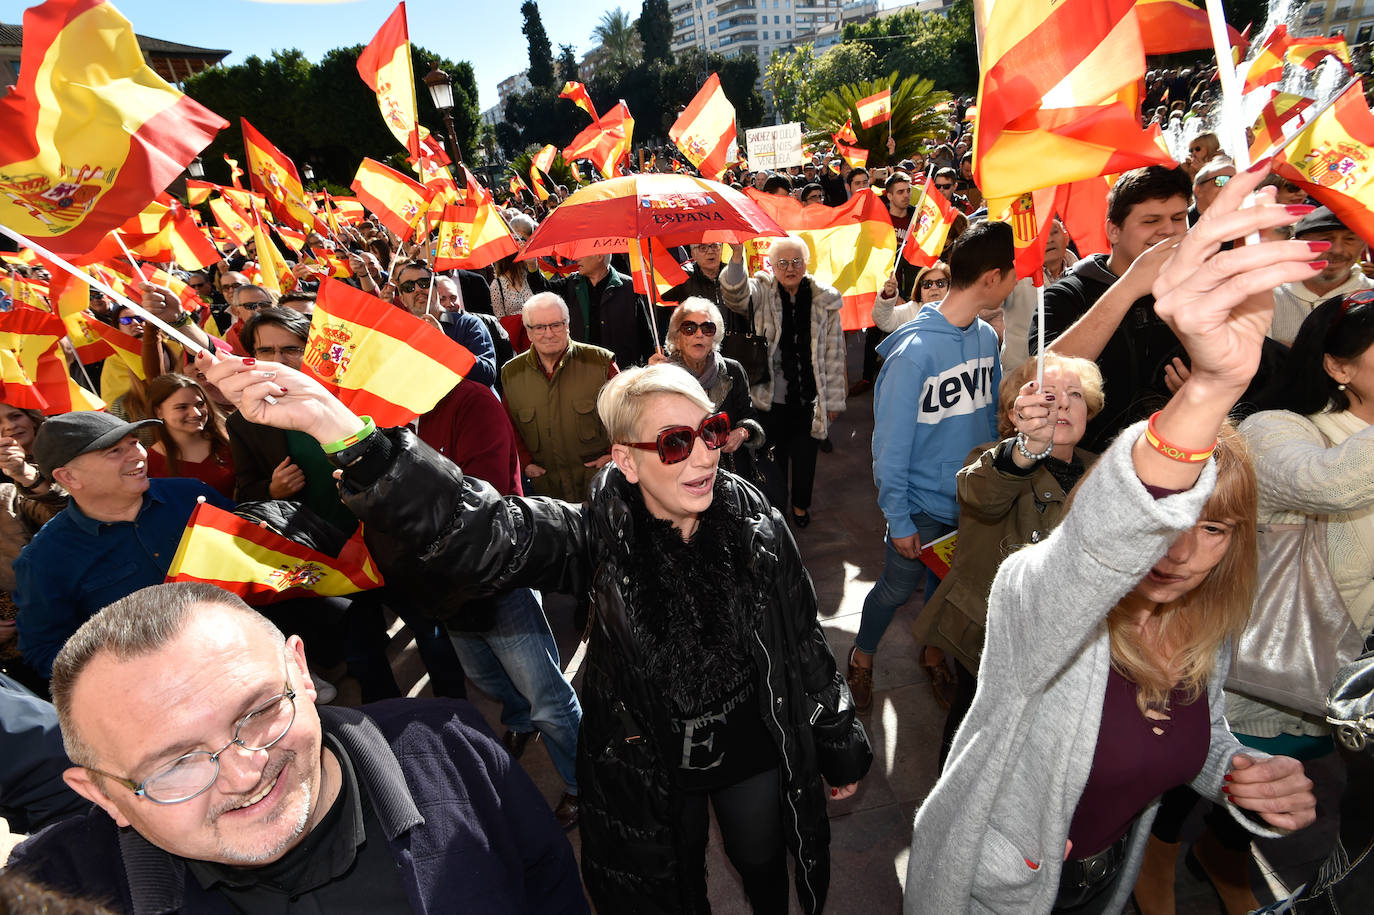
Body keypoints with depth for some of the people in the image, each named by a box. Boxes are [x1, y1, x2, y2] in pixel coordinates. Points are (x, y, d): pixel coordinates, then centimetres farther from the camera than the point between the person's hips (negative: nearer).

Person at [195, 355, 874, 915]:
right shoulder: (603, 534, -21)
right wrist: (340, 429, -51)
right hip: (650, 772, -1)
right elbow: (484, 531, -38)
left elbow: (804, 645, -5)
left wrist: (841, 749, 6)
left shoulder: (757, 526, -15)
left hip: (756, 759, 2)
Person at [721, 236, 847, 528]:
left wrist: (834, 400, 5)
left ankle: (800, 503, 42)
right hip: (772, 397, -1)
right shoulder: (761, 292, -4)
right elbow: (734, 293, -29)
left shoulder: (824, 300, -1)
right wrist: (737, 257, -47)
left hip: (809, 399, 1)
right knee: (775, 455, 14)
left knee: (805, 455, 16)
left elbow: (834, 353, 3)